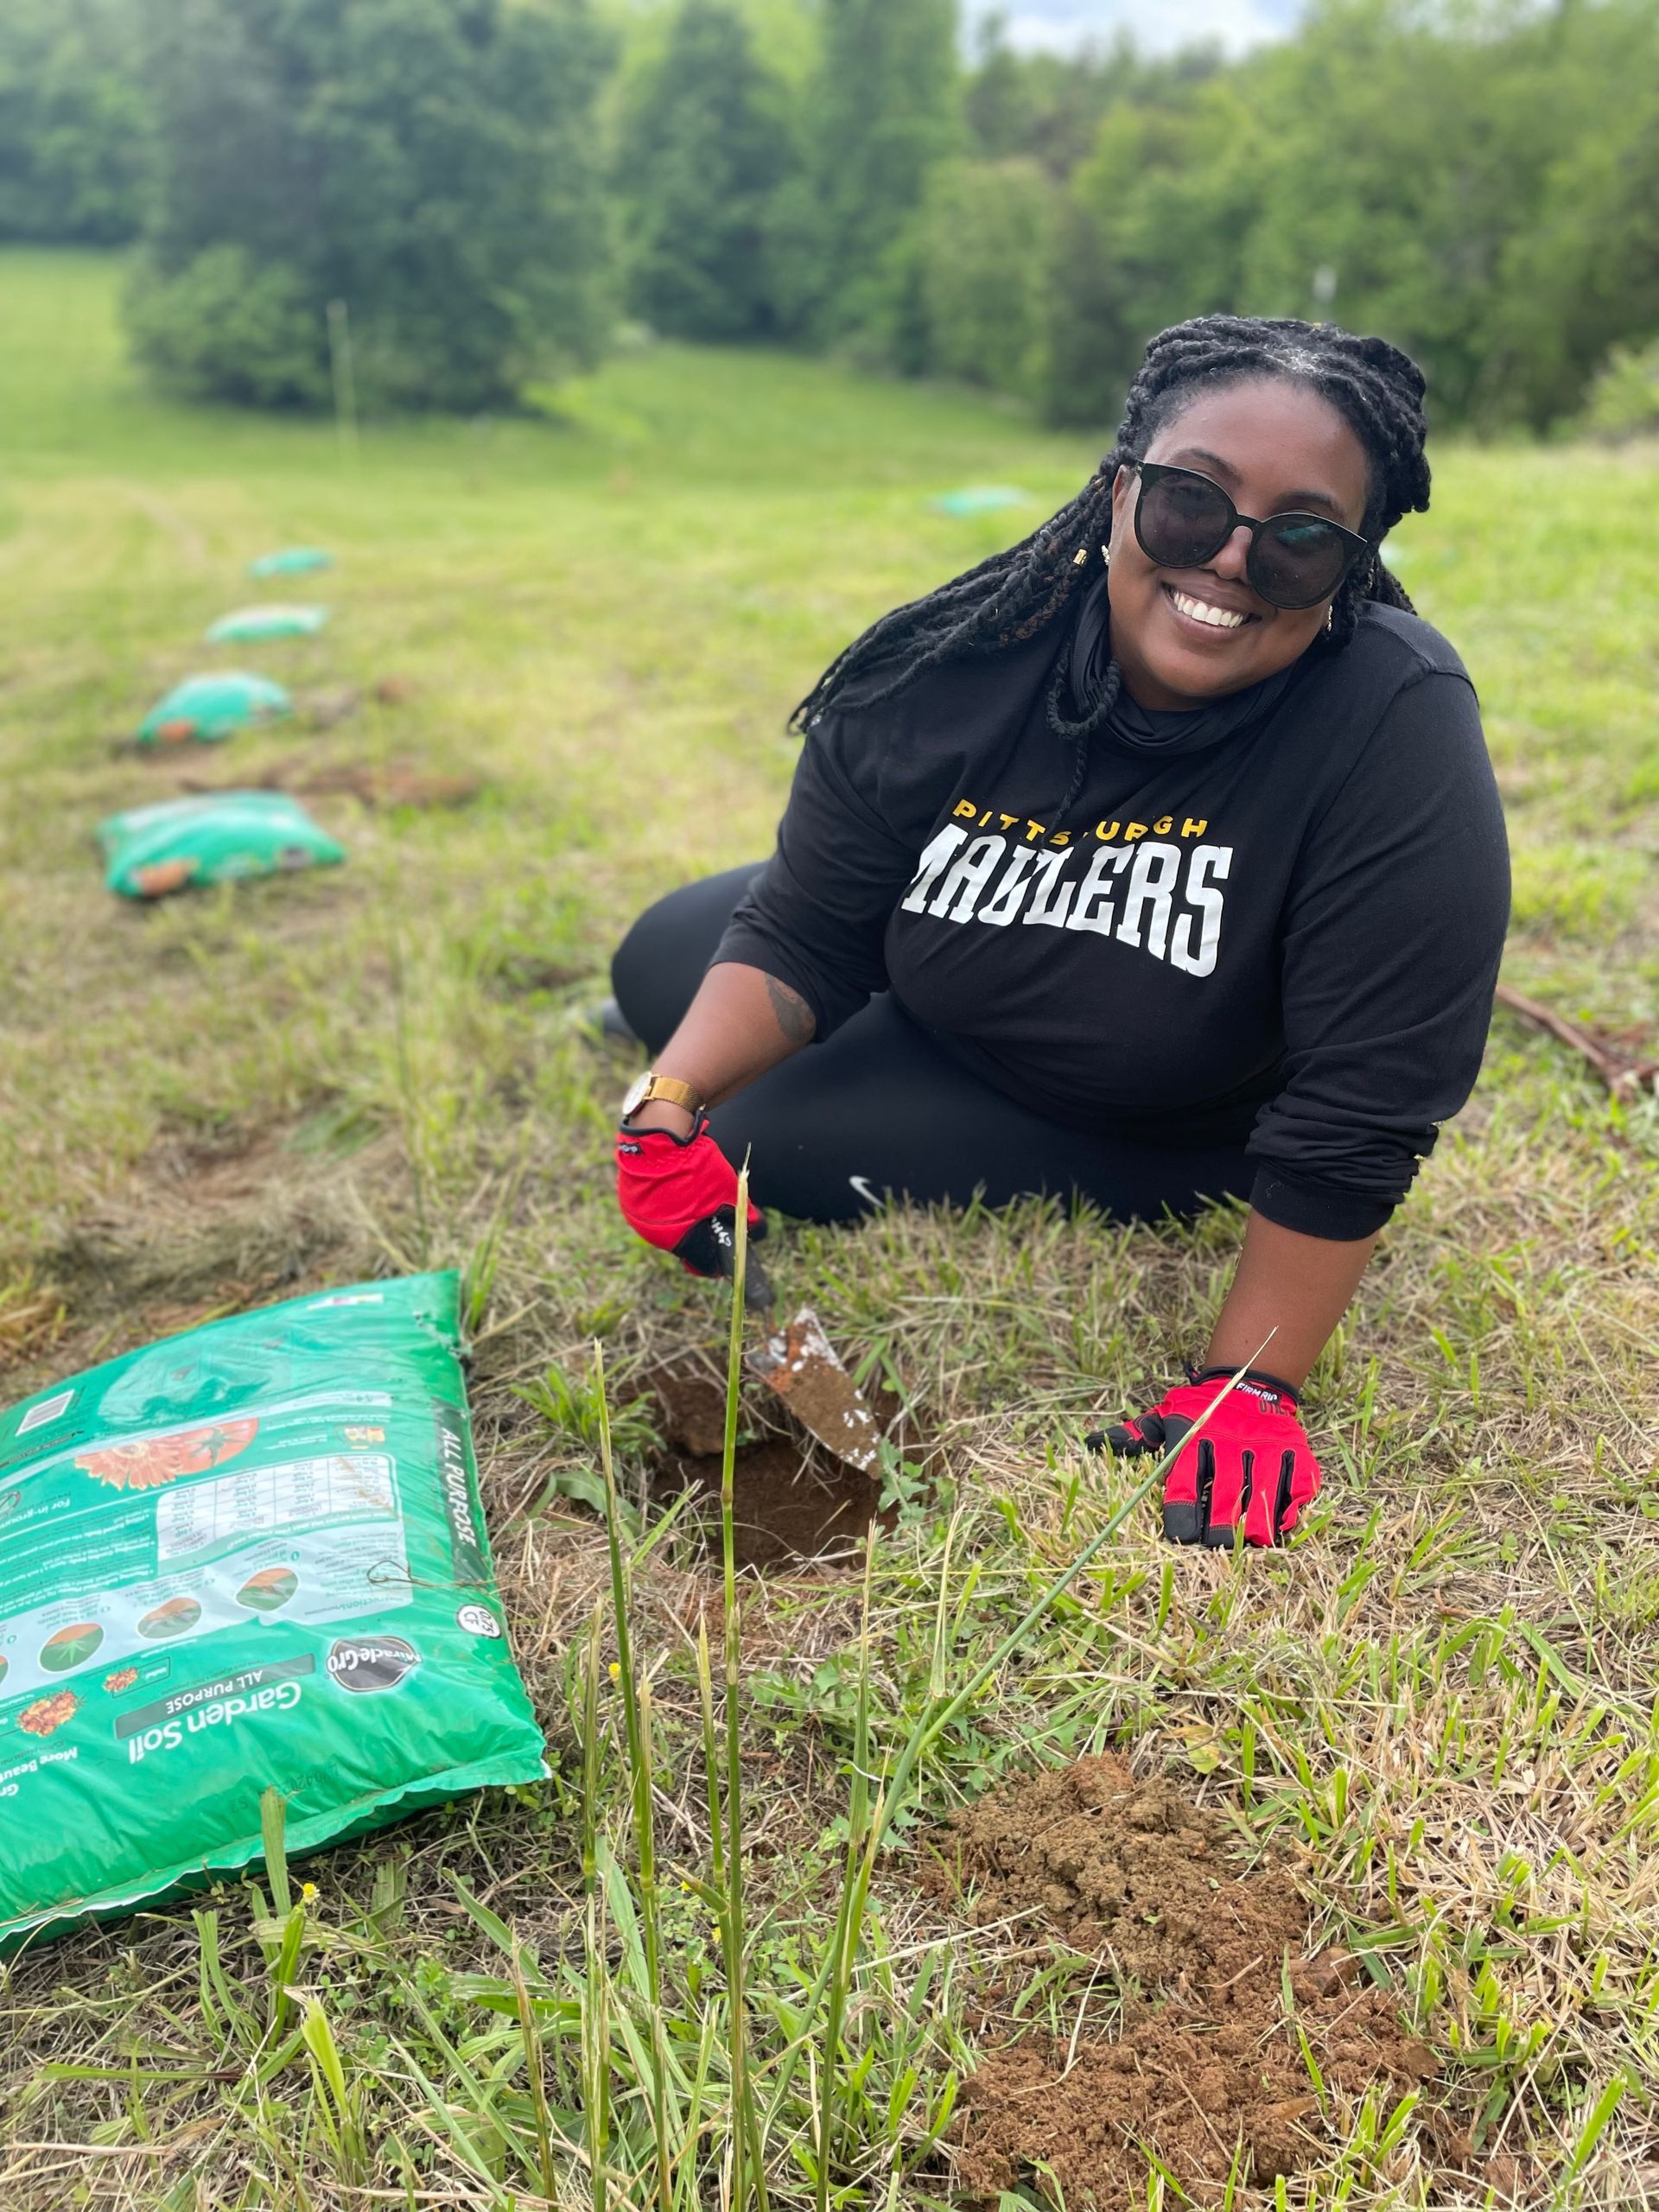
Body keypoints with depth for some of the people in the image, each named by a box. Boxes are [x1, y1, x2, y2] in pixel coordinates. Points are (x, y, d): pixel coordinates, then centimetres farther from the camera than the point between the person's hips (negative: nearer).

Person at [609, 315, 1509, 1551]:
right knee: (662, 968, 5)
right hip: (935, 1015, 5)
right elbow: (801, 936, -13)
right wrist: (674, 1094, -30)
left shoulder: (1396, 724, -33)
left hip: (1160, 1133, -4)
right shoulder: (947, 672, -22)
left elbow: (1356, 1112, -31)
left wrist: (1249, 1389, -30)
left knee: (772, 1144, -15)